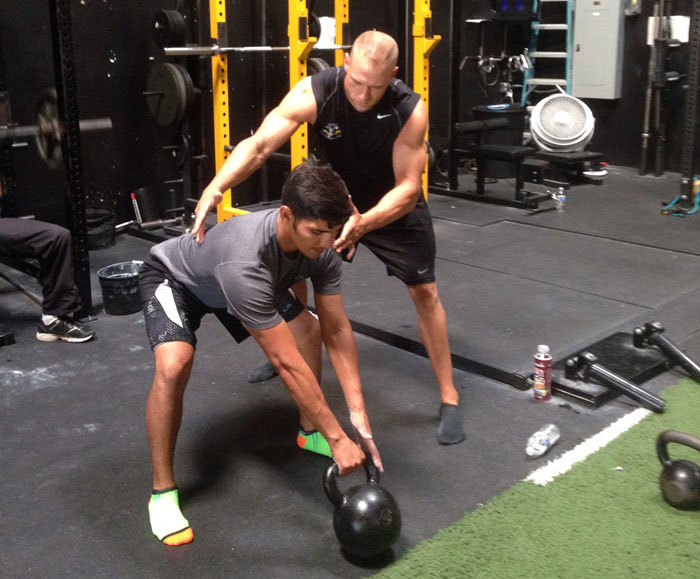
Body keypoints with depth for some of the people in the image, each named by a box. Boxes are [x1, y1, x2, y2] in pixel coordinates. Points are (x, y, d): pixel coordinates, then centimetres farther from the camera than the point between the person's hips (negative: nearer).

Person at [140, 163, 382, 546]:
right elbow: (286, 363, -43)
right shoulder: (245, 262, -47)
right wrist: (337, 438, -37)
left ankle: (309, 429, 19)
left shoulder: (320, 246, -26)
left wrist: (359, 415, -24)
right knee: (174, 366, -31)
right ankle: (162, 490, -12)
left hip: (239, 281, 7)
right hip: (173, 278, -6)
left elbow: (336, 331, -19)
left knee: (310, 330, -5)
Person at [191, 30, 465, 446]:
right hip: (335, 197, 3)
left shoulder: (410, 111, -31)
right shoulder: (315, 93, -29)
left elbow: (408, 187, -32)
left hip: (395, 204, -2)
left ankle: (449, 399, 5)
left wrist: (364, 223, -51)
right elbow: (259, 145, -36)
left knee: (425, 291, -8)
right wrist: (215, 188, -53)